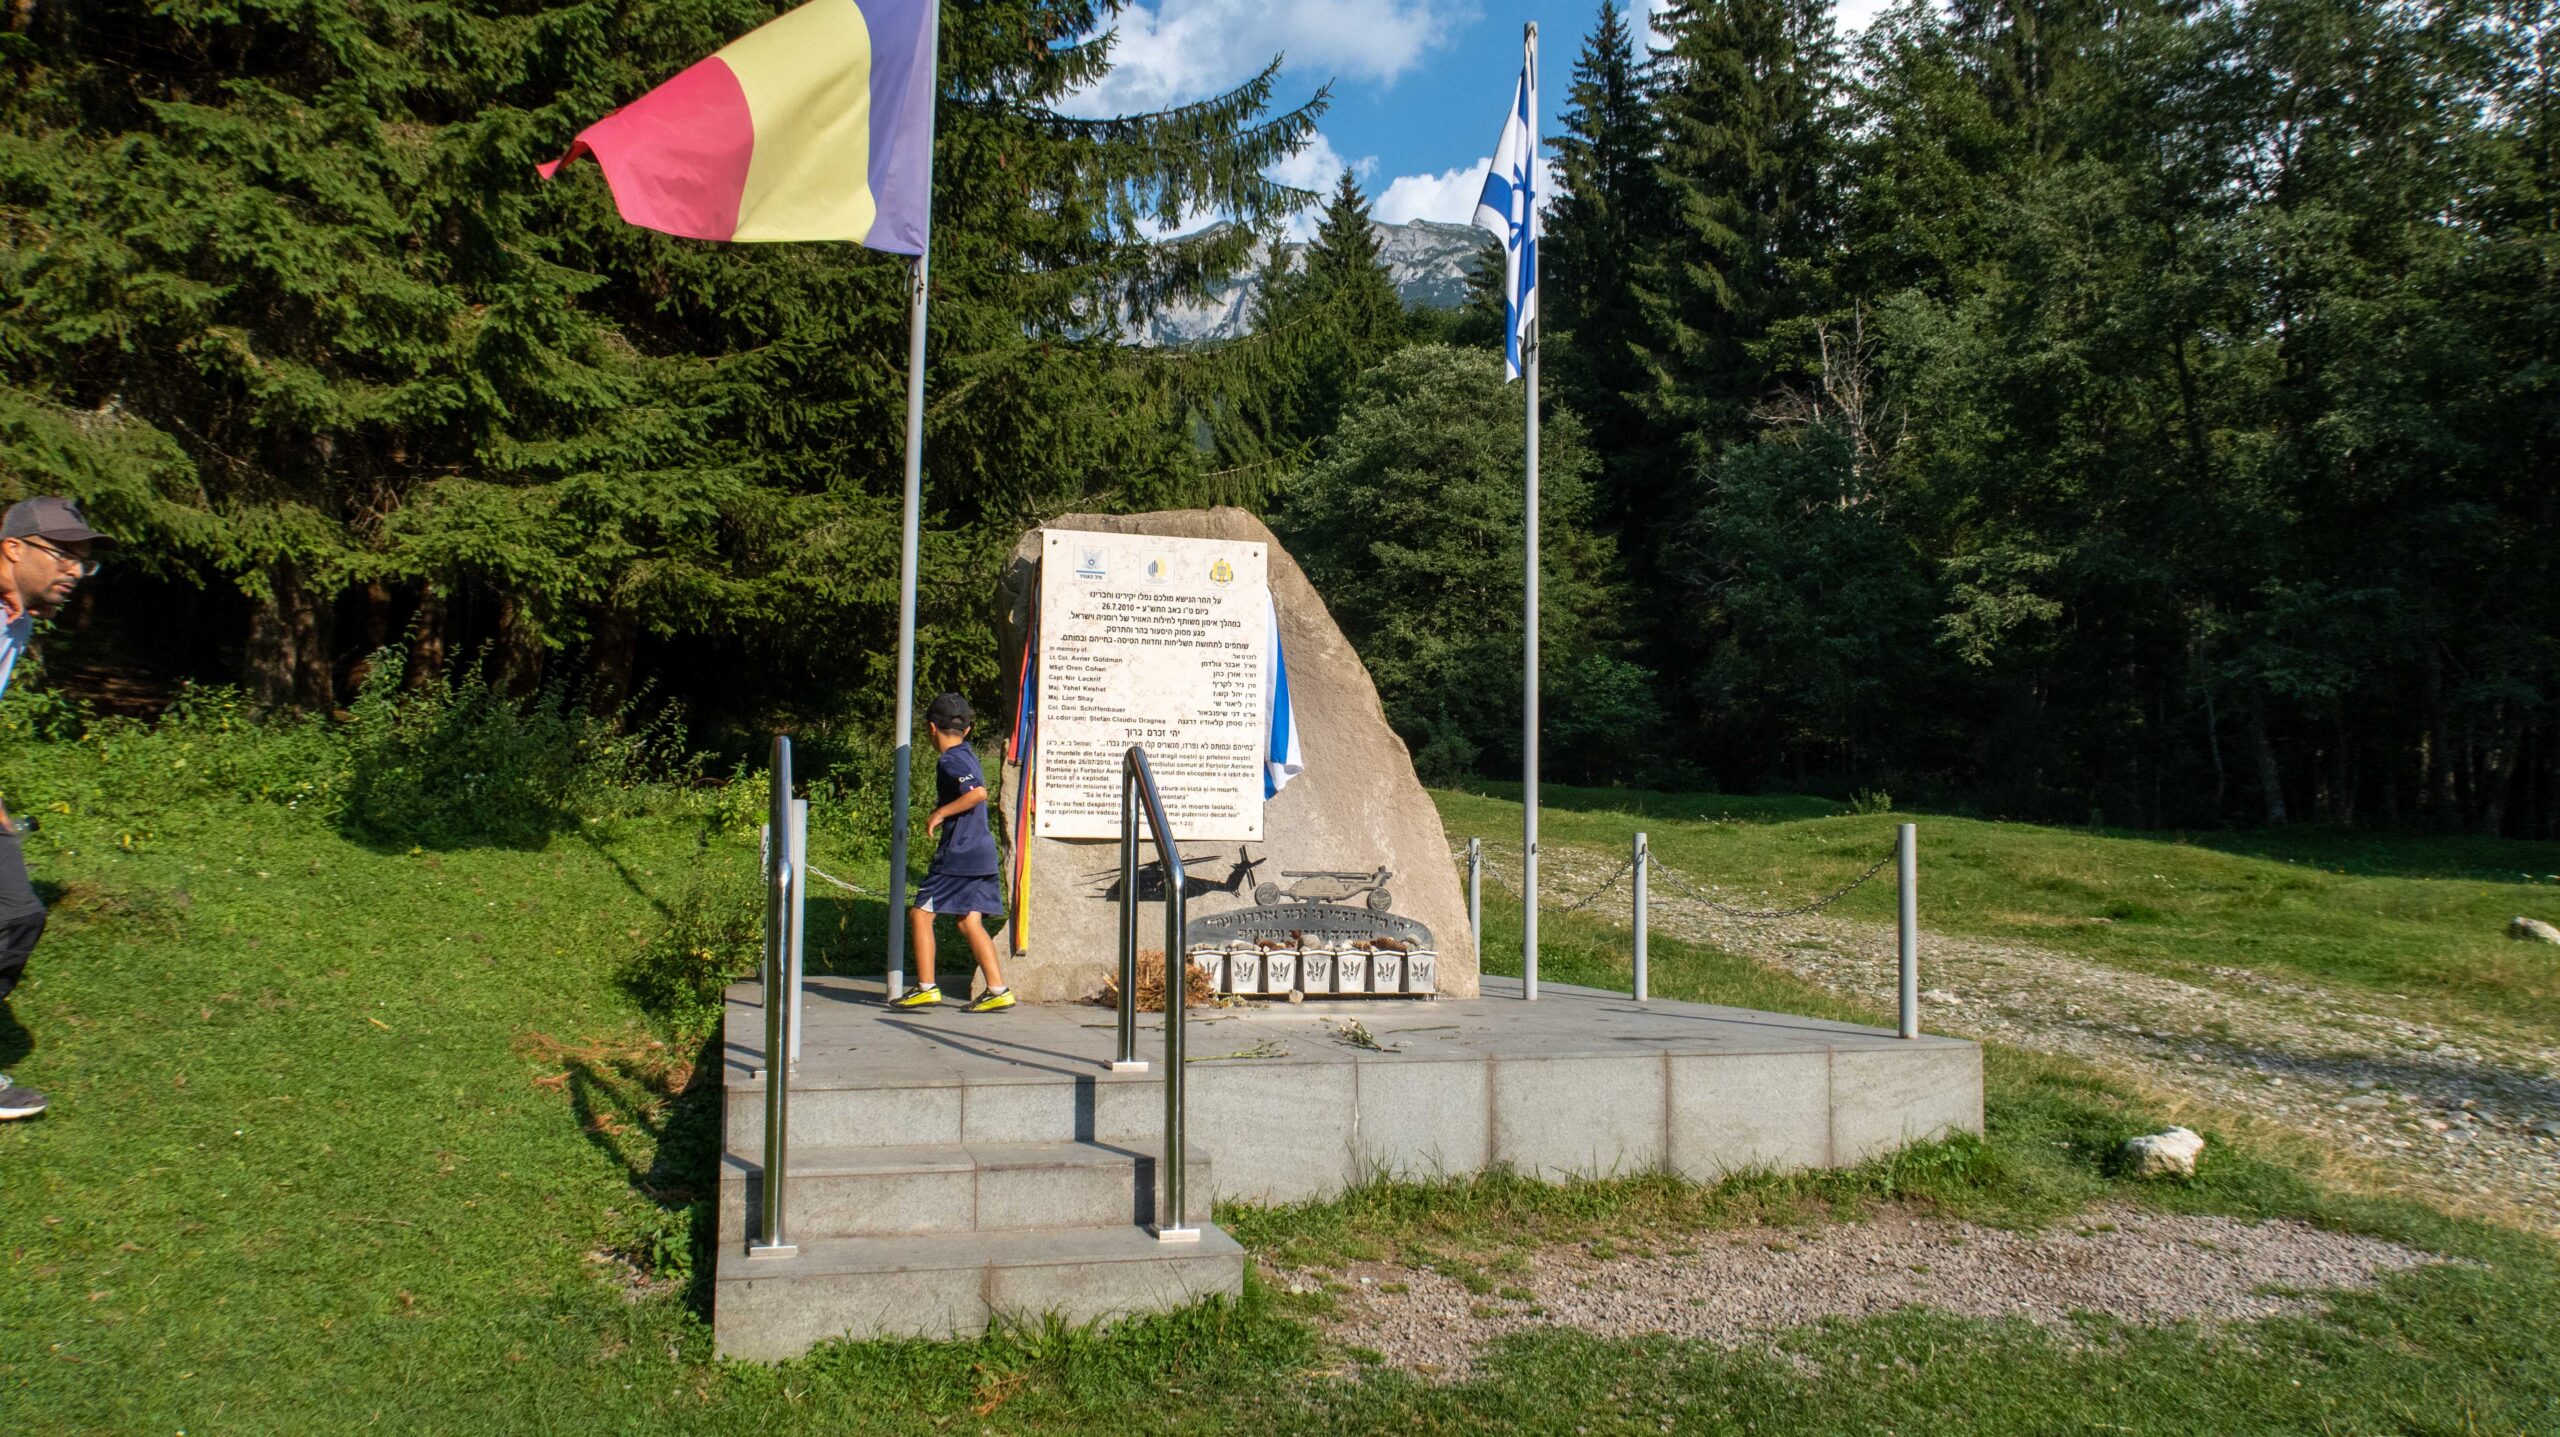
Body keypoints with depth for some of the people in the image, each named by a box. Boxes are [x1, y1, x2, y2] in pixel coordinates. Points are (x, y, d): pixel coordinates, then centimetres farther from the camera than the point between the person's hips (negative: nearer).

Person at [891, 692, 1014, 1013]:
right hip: (982, 853, 8)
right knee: (970, 921, 8)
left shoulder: (949, 761, -12)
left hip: (958, 854, -8)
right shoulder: (967, 755, 15)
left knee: (921, 913, 2)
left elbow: (978, 792, -27)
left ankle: (927, 987, 2)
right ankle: (998, 990, 3)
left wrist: (940, 813, -18)